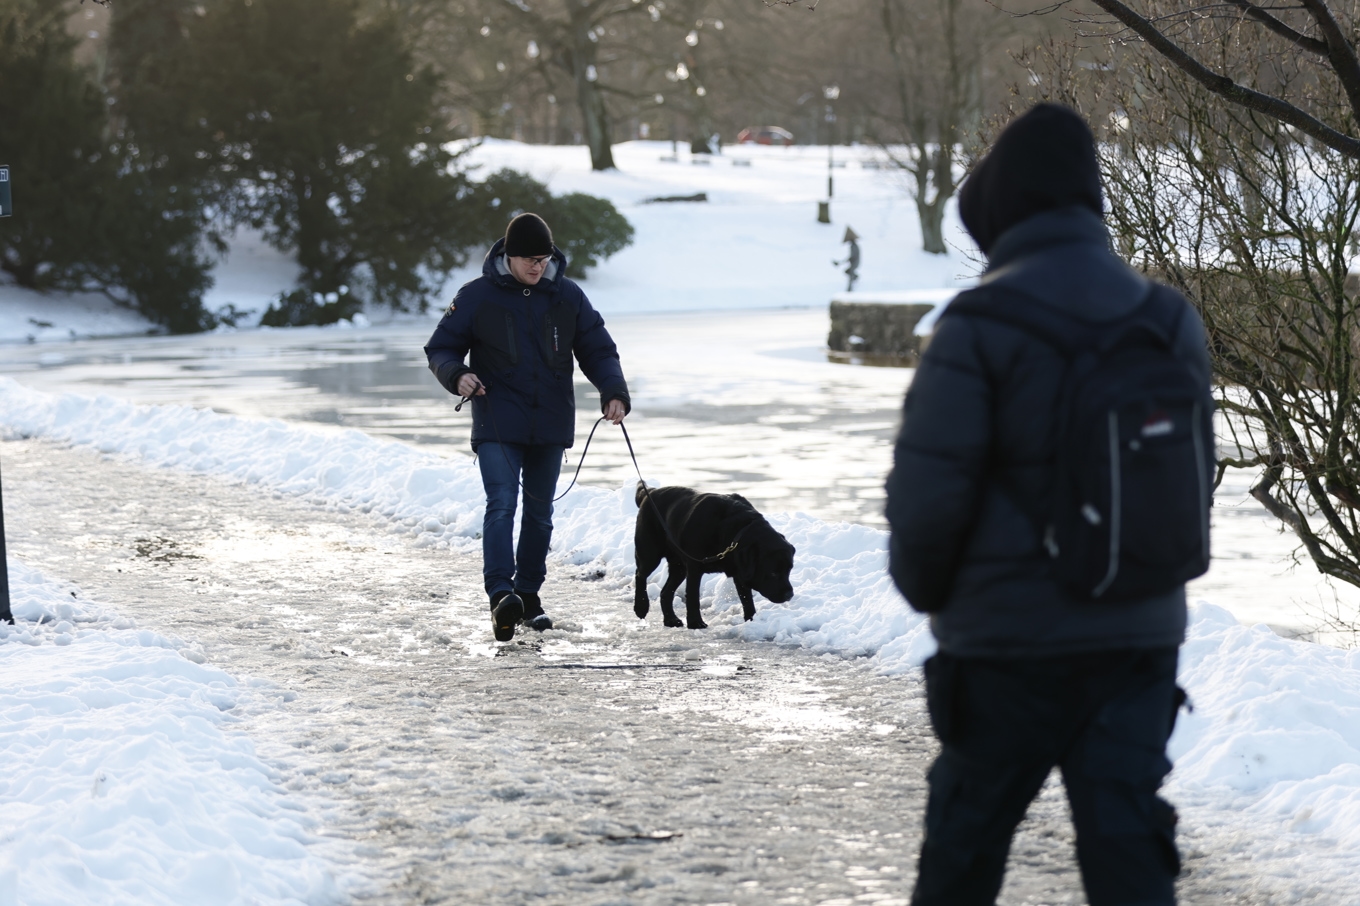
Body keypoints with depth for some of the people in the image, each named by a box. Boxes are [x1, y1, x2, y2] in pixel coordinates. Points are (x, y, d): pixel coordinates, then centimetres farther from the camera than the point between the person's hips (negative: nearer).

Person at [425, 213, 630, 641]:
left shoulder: (568, 297, 4)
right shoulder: (477, 297, -3)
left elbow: (598, 350, 8)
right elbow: (441, 348, 2)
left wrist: (613, 392, -9)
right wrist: (457, 375, -20)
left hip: (551, 427, 3)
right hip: (498, 427, -3)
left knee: (540, 513, 11)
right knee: (501, 506, -17)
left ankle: (529, 594, 23)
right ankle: (501, 595, -27)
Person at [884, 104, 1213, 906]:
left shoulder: (982, 326, -14)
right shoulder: (1170, 319, 3)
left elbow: (928, 488, -14)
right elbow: (1195, 476, 9)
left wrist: (925, 586, 5)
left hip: (1013, 639, -4)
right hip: (1143, 633, 4)